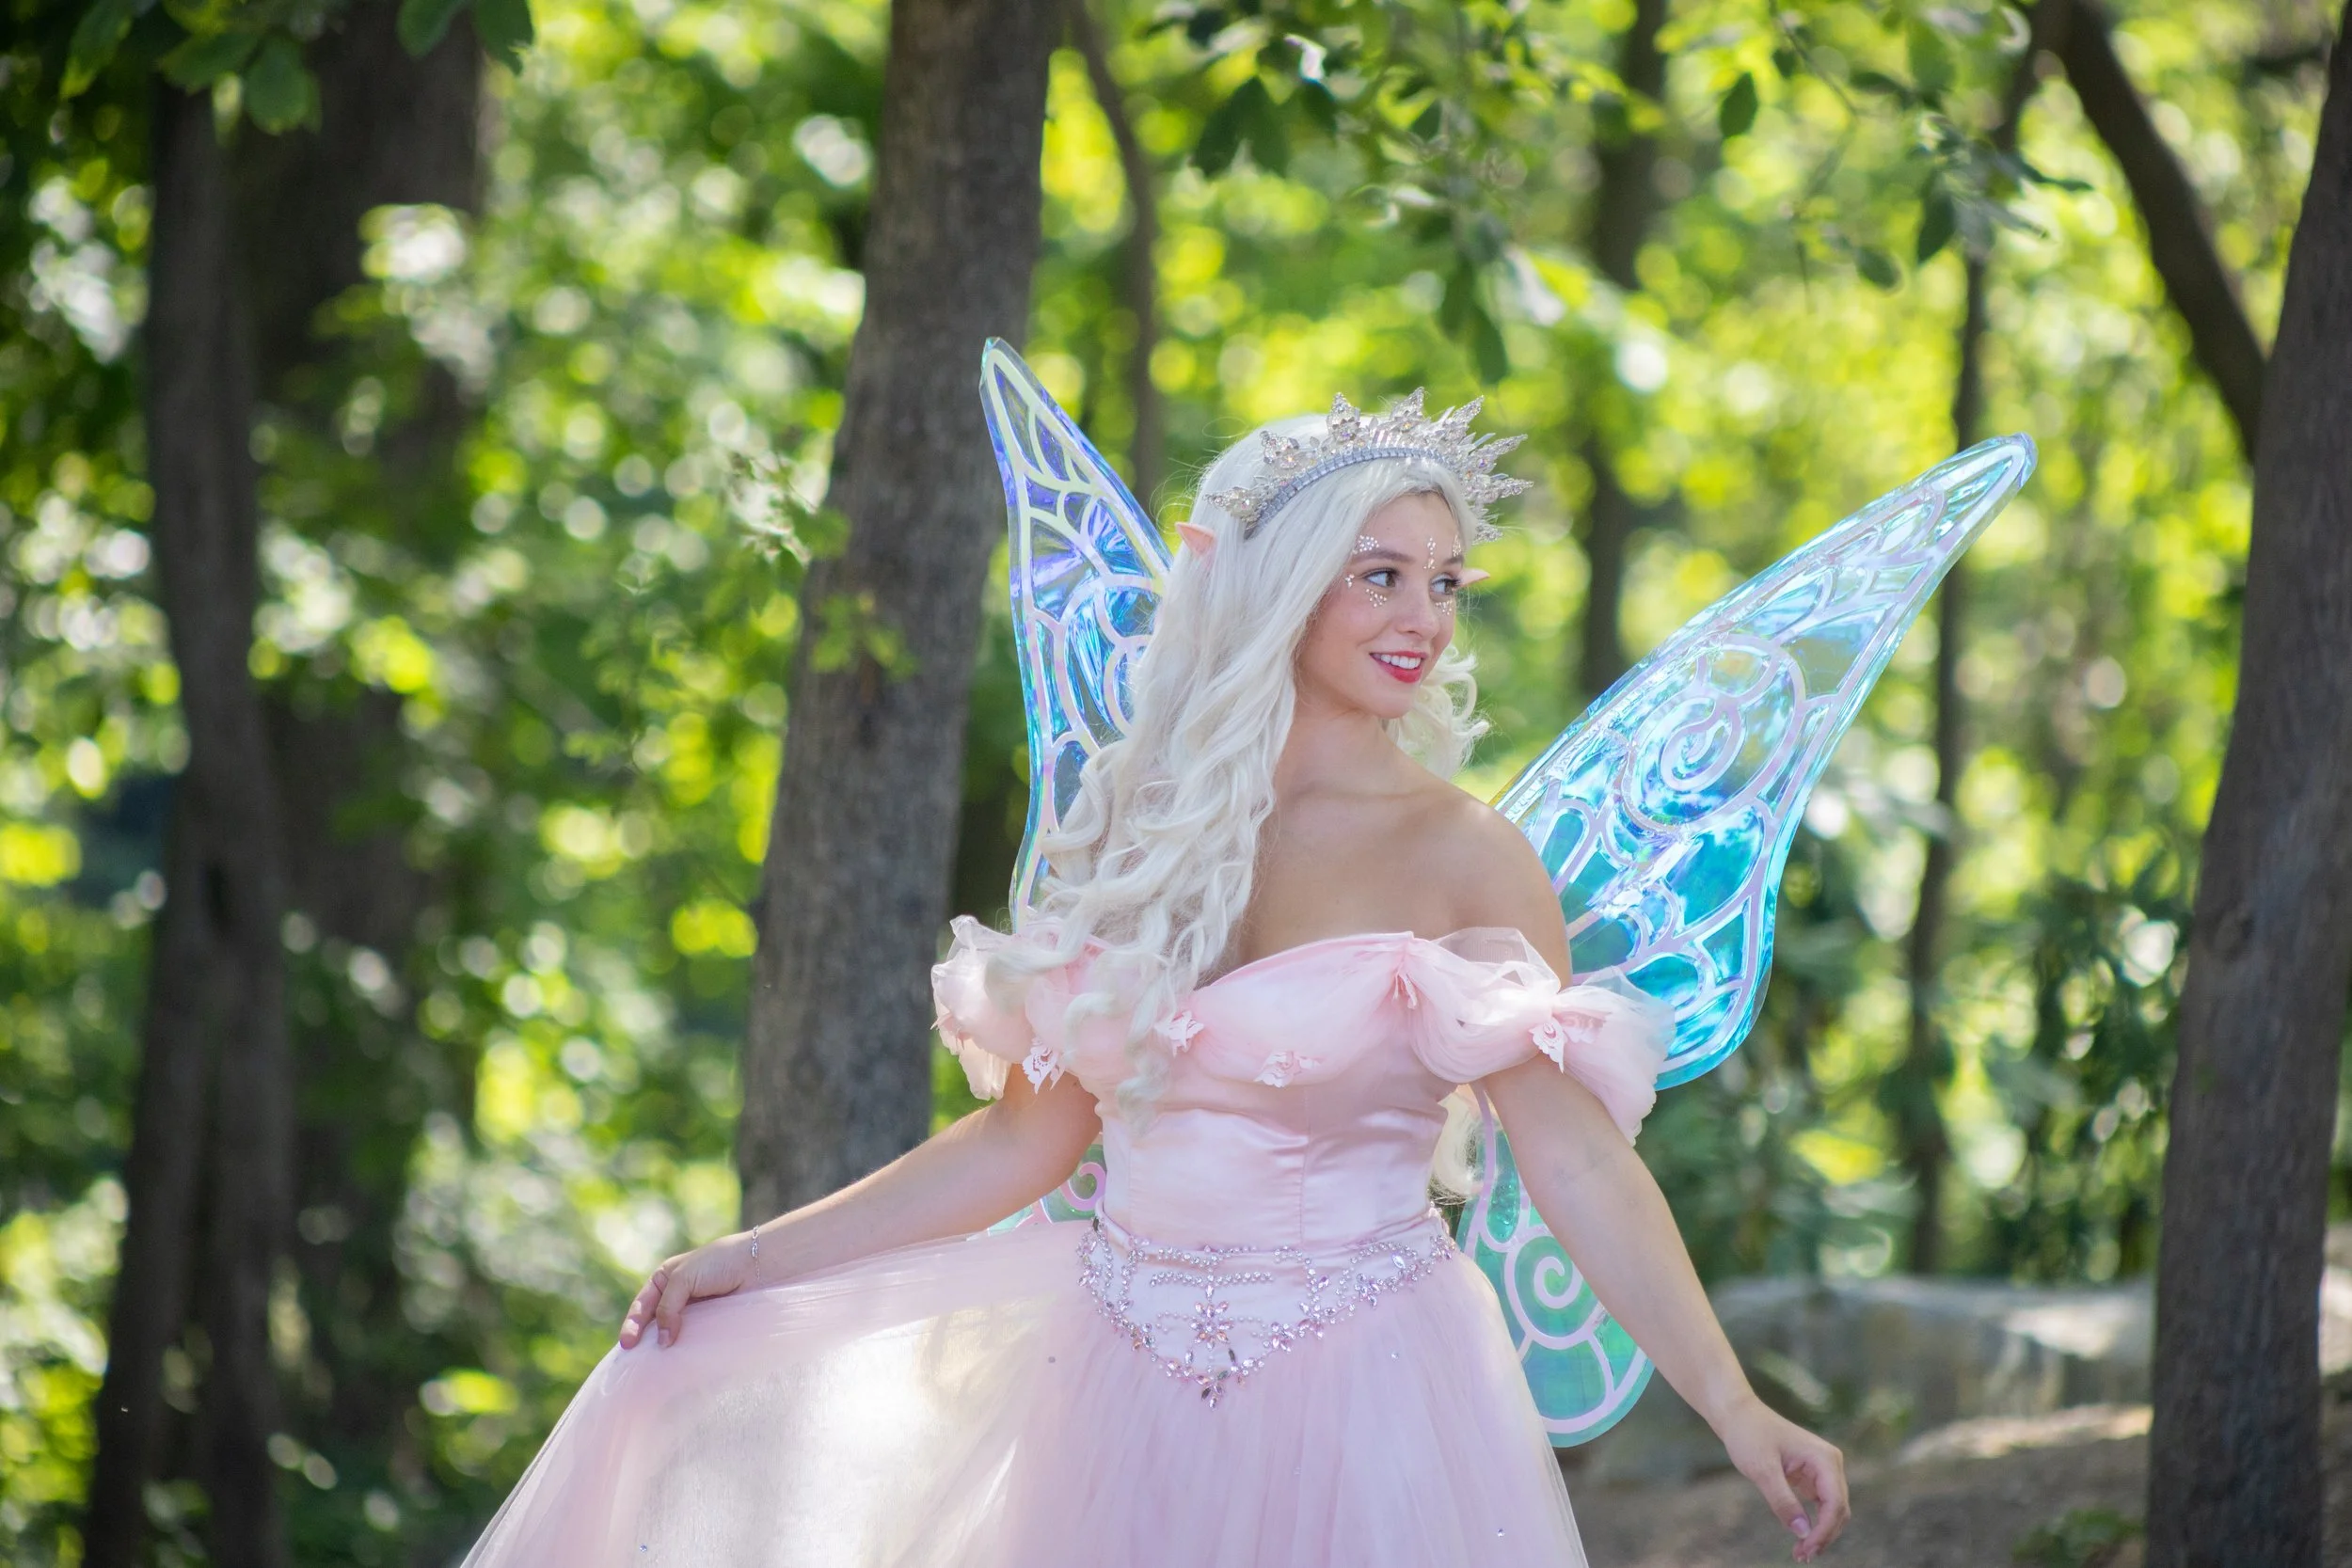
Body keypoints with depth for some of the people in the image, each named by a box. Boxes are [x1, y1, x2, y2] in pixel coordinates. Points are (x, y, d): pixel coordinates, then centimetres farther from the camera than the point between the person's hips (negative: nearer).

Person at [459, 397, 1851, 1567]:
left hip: (1358, 1397, -4)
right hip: (1125, 1390, 4)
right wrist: (753, 1259, 10)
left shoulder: (1462, 855, -5)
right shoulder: (1140, 829, 6)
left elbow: (1577, 1154, -10)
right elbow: (1031, 1135, 10)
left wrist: (1736, 1413, -19)